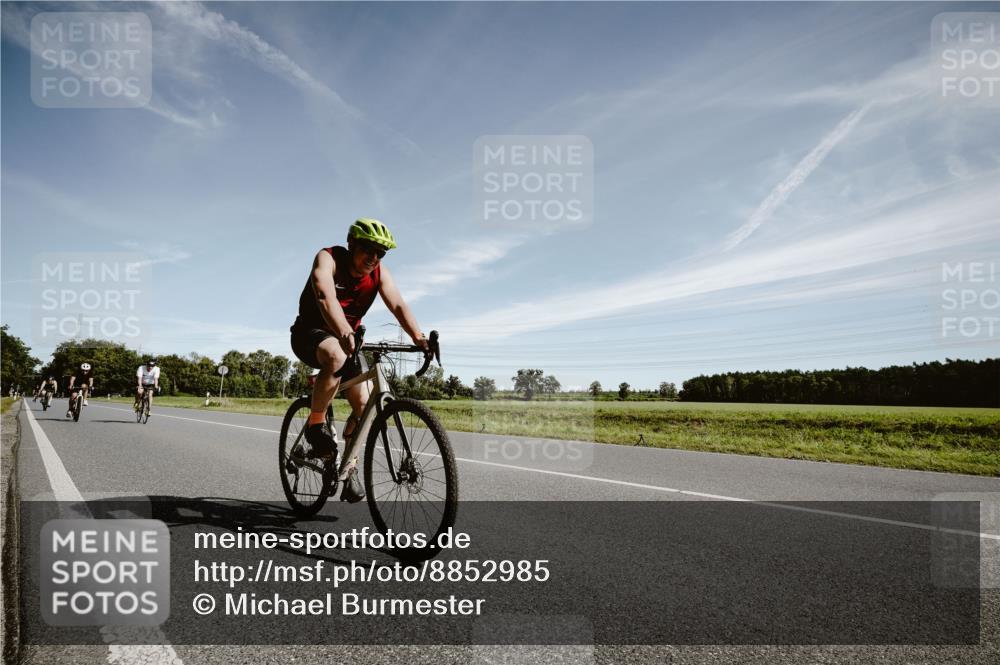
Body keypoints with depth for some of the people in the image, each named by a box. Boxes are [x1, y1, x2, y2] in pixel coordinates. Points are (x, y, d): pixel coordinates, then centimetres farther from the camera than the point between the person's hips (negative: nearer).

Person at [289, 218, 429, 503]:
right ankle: (316, 425, -20)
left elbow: (398, 305, -23)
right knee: (336, 356, -39)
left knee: (365, 403, -11)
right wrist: (344, 333, -59)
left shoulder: (380, 273, -9)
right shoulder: (328, 258, -21)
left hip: (347, 338, 5)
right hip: (311, 333, -5)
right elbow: (326, 296, -40)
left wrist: (418, 337, -42)